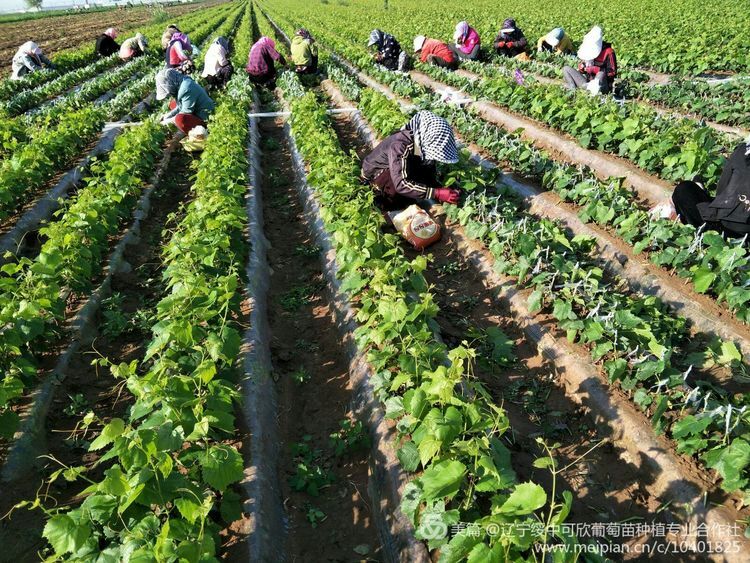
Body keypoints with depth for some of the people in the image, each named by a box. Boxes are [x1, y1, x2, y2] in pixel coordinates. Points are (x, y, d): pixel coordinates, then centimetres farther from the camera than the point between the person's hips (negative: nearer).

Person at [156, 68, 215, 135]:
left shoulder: (186, 89, -24)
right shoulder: (179, 84, 6)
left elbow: (186, 113, -21)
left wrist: (170, 120, -12)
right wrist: (168, 115, 7)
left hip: (204, 119, -11)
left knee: (180, 119, -34)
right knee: (173, 104, 16)